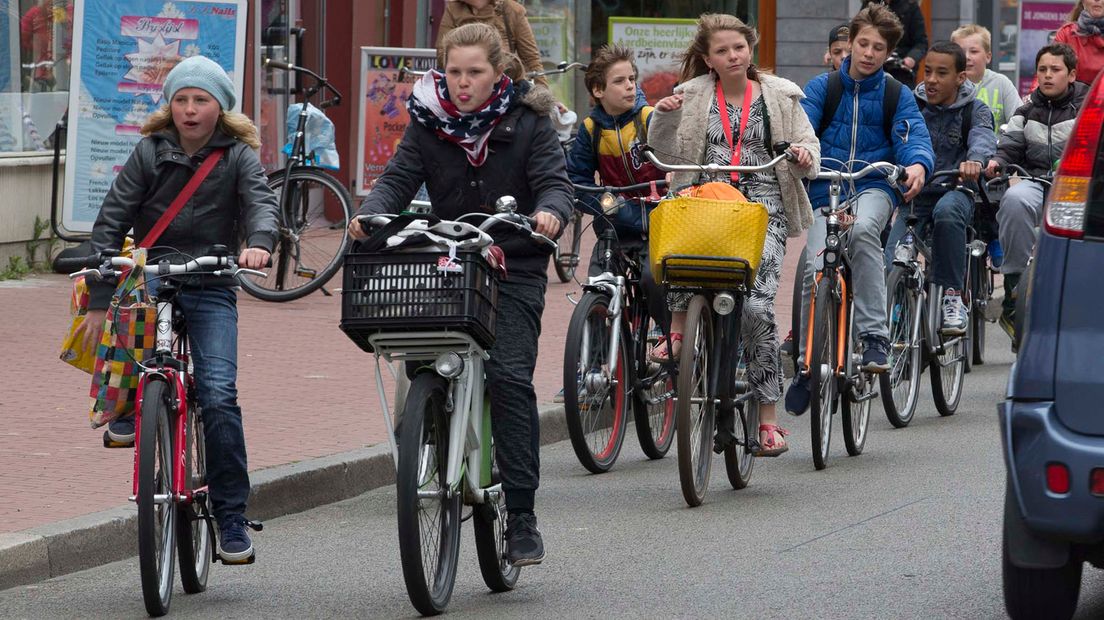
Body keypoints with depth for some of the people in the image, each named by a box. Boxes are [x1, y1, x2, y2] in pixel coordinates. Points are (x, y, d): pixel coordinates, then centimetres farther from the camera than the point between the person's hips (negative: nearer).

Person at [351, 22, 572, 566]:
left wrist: (549, 211, -32)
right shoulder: (428, 123, 7)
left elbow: (554, 181, -8)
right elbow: (399, 178, -3)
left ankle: (521, 516, -14)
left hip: (514, 269, -3)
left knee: (509, 377, -17)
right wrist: (370, 213, -24)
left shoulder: (526, 122, 1)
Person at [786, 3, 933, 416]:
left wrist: (918, 164, -31)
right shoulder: (823, 88, 7)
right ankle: (807, 363, 4)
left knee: (862, 229, -36)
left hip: (873, 187, -1)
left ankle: (875, 335, -31)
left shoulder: (896, 95, 7)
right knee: (815, 269, -17)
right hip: (825, 191, 1)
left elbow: (914, 135, -7)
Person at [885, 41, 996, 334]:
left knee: (947, 211, -38)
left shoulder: (974, 110, 0)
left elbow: (983, 137, -21)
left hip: (956, 191, -2)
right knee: (893, 263, -22)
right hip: (916, 192, 2)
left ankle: (952, 296, -29)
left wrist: (975, 159, -45)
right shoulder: (914, 106, 7)